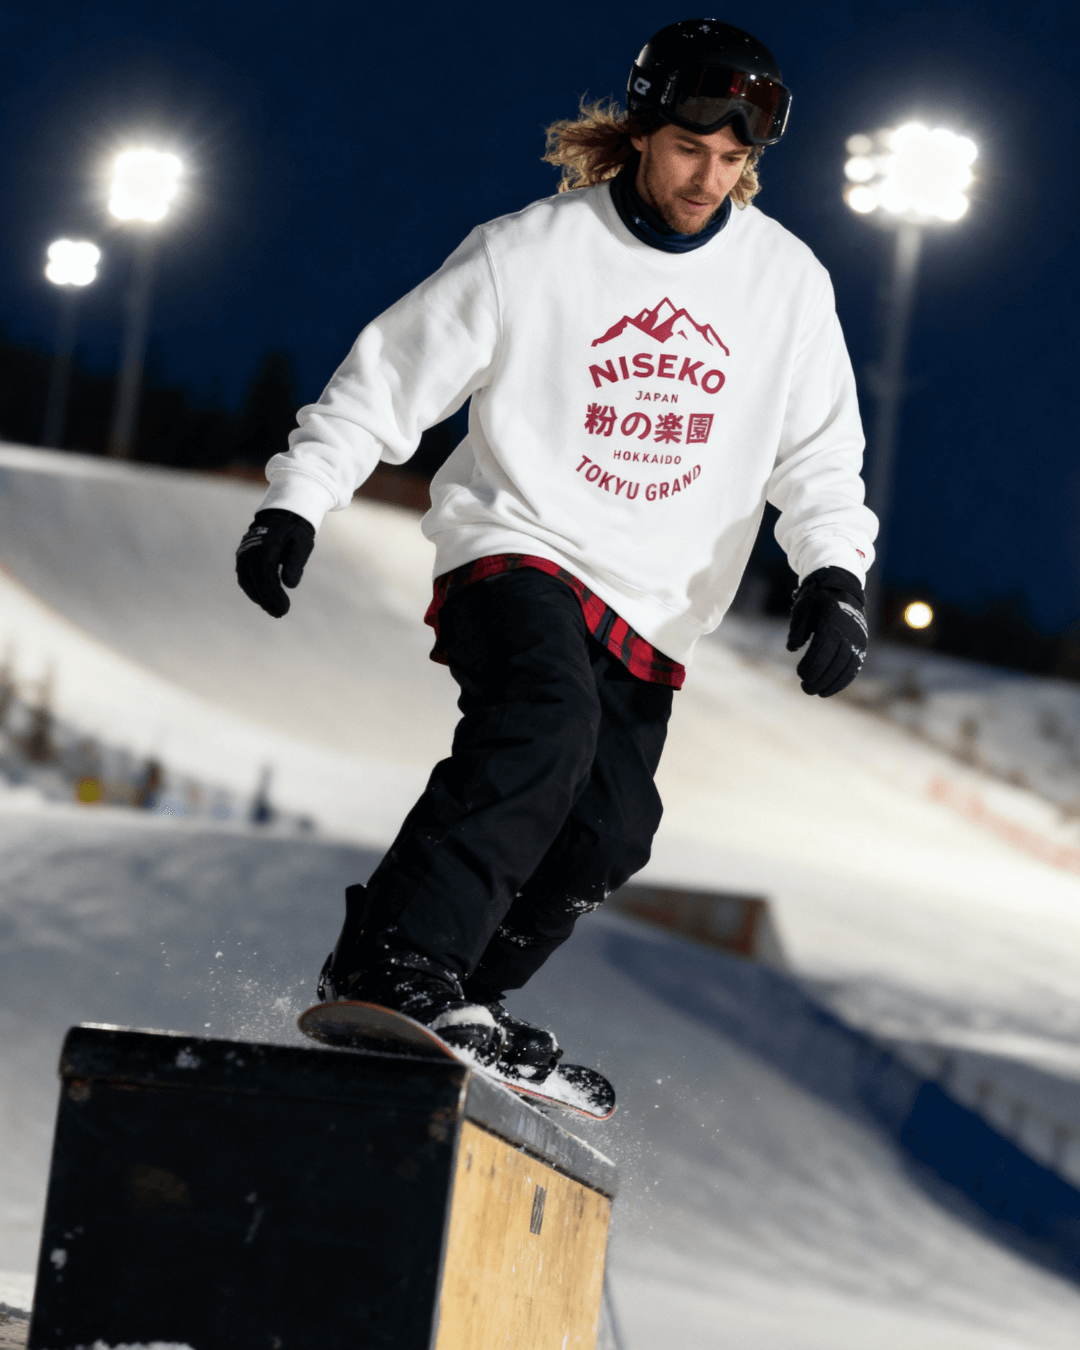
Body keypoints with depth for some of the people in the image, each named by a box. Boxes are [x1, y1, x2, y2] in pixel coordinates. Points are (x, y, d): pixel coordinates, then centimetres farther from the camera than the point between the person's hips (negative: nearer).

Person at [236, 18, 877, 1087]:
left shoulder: (788, 285, 2)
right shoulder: (531, 253, -8)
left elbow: (818, 451, 6)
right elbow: (389, 376, -2)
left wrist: (835, 573, -12)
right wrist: (295, 505, -9)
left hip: (652, 607, 5)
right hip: (516, 547, -5)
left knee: (603, 838, -6)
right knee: (546, 722, -33)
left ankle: (462, 1001, 14)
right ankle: (391, 967, -38)